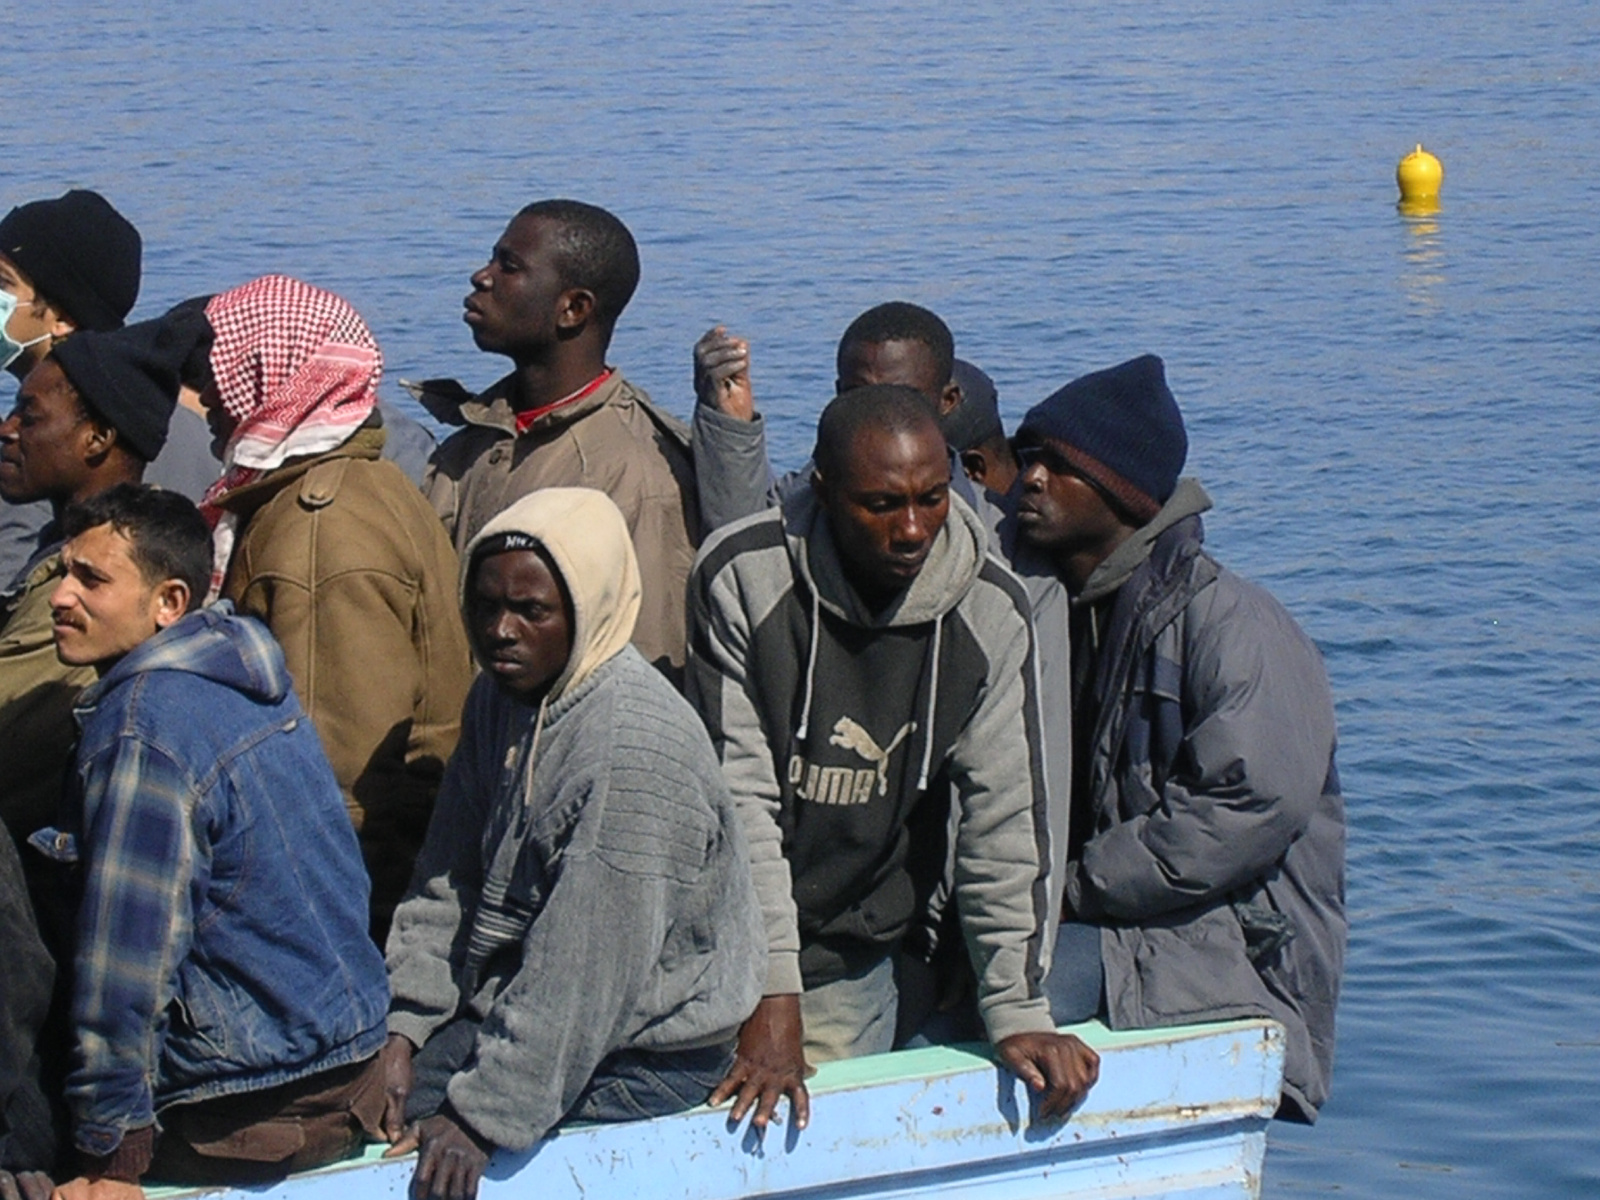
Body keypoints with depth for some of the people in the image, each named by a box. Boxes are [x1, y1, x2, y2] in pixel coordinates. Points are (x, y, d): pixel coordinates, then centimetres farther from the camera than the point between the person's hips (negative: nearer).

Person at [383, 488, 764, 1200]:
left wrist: (485, 1114, -26)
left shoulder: (636, 748, -25)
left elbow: (589, 965, -27)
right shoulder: (498, 699, 3)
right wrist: (403, 1026, -3)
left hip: (643, 1060, -8)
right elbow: (445, 882, 8)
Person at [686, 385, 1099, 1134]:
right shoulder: (741, 578, -17)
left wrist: (1017, 1013, -9)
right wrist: (772, 994, -22)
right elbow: (739, 796, -17)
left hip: (854, 961, 2)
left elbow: (1004, 819, -5)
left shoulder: (989, 615, -8)